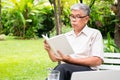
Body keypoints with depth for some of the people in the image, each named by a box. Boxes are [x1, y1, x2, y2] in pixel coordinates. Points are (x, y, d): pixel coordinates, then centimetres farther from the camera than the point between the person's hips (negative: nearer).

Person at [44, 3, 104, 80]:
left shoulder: (95, 34, 6)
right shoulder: (66, 35, 22)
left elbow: (98, 61, -7)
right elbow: (55, 58, 20)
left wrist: (71, 60, -16)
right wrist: (49, 50, -4)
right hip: (65, 70, 4)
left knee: (62, 68, -36)